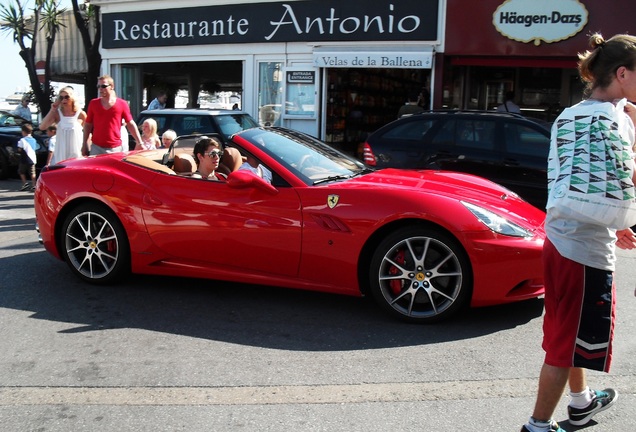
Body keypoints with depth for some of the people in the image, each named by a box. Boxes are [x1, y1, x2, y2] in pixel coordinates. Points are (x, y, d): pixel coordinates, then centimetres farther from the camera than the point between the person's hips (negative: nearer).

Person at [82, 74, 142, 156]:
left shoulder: (122, 104, 1)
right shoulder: (93, 103, 6)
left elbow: (131, 124, 3)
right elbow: (88, 124, 11)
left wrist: (140, 143, -1)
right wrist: (84, 144, 8)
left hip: (115, 148, -1)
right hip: (96, 147, 1)